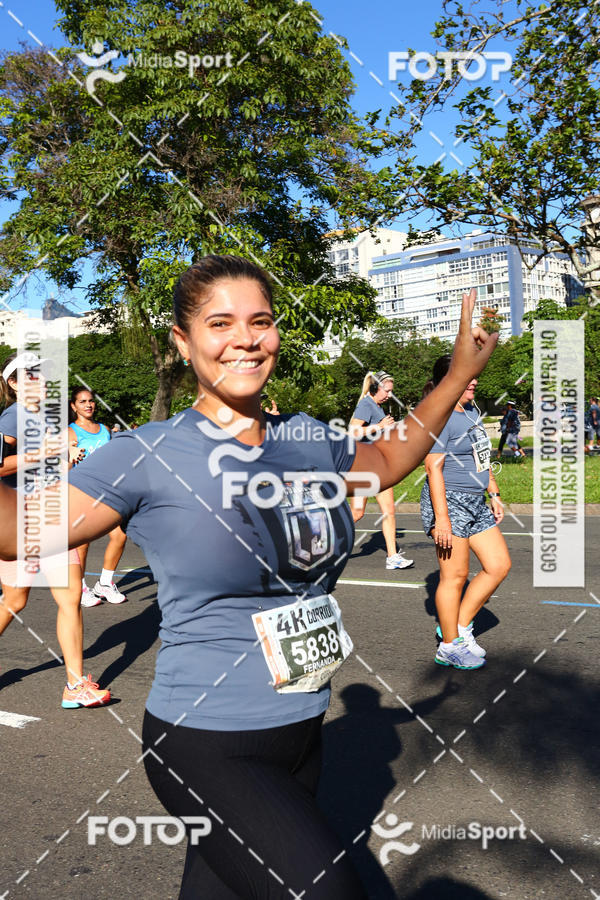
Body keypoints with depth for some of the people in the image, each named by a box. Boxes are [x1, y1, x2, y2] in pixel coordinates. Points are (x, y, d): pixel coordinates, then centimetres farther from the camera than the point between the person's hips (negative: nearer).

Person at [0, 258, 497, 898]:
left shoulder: (310, 440, 2)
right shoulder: (149, 456, -12)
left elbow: (384, 461, 21)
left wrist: (459, 374, 17)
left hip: (302, 733, 5)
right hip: (207, 745, -5)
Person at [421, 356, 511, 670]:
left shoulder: (472, 411, 13)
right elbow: (434, 469, -20)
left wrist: (494, 494, 19)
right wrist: (441, 518, -23)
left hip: (476, 503, 10)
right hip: (448, 502, -9)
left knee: (499, 565, 9)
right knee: (455, 576, -1)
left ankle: (459, 626, 21)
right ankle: (450, 646, 15)